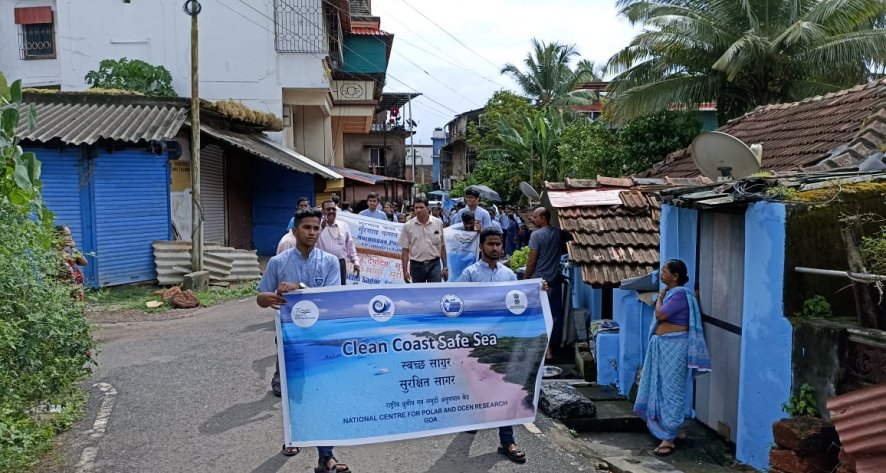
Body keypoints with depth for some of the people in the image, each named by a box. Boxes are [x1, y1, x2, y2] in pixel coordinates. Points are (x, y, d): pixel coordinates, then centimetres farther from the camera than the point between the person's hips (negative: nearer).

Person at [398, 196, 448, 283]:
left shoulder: (438, 223, -1)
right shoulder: (408, 226, -4)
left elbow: (442, 247, 6)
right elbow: (405, 250, -2)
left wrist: (445, 267, 5)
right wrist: (405, 271, -6)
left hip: (434, 264, 0)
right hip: (416, 266, 0)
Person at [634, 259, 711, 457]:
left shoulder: (679, 293, -15)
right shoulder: (671, 292, 14)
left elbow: (660, 315, -18)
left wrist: (659, 298, -6)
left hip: (673, 347, -10)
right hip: (662, 346, 10)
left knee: (670, 389, -5)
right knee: (662, 388, 14)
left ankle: (669, 438, 0)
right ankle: (676, 429, 26)